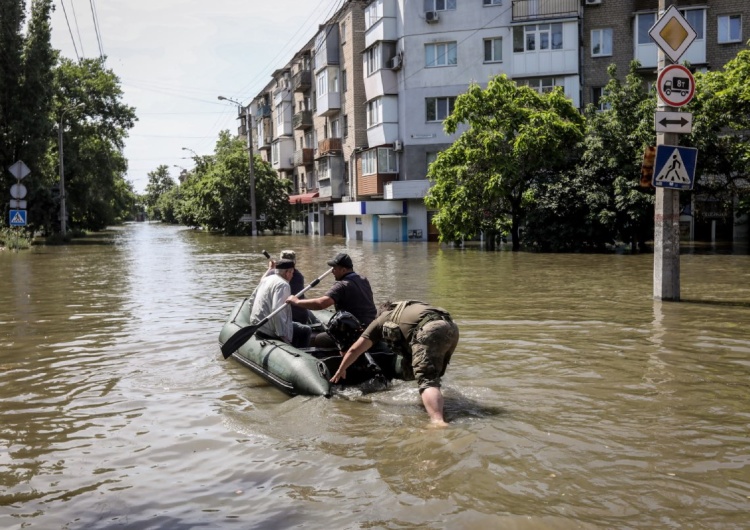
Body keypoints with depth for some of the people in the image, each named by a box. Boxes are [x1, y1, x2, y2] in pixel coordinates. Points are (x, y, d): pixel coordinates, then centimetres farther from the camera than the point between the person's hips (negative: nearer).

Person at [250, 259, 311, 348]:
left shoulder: (265, 280, 12)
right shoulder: (283, 285, -16)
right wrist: (283, 335, -25)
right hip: (269, 330, -10)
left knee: (297, 325, 25)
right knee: (306, 331, -2)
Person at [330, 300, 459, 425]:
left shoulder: (381, 319, 27)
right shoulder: (408, 309, 43)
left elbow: (355, 349, 26)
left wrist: (341, 370, 40)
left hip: (429, 331, -6)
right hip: (451, 326, 7)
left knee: (427, 380, -16)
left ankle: (438, 422, -36)